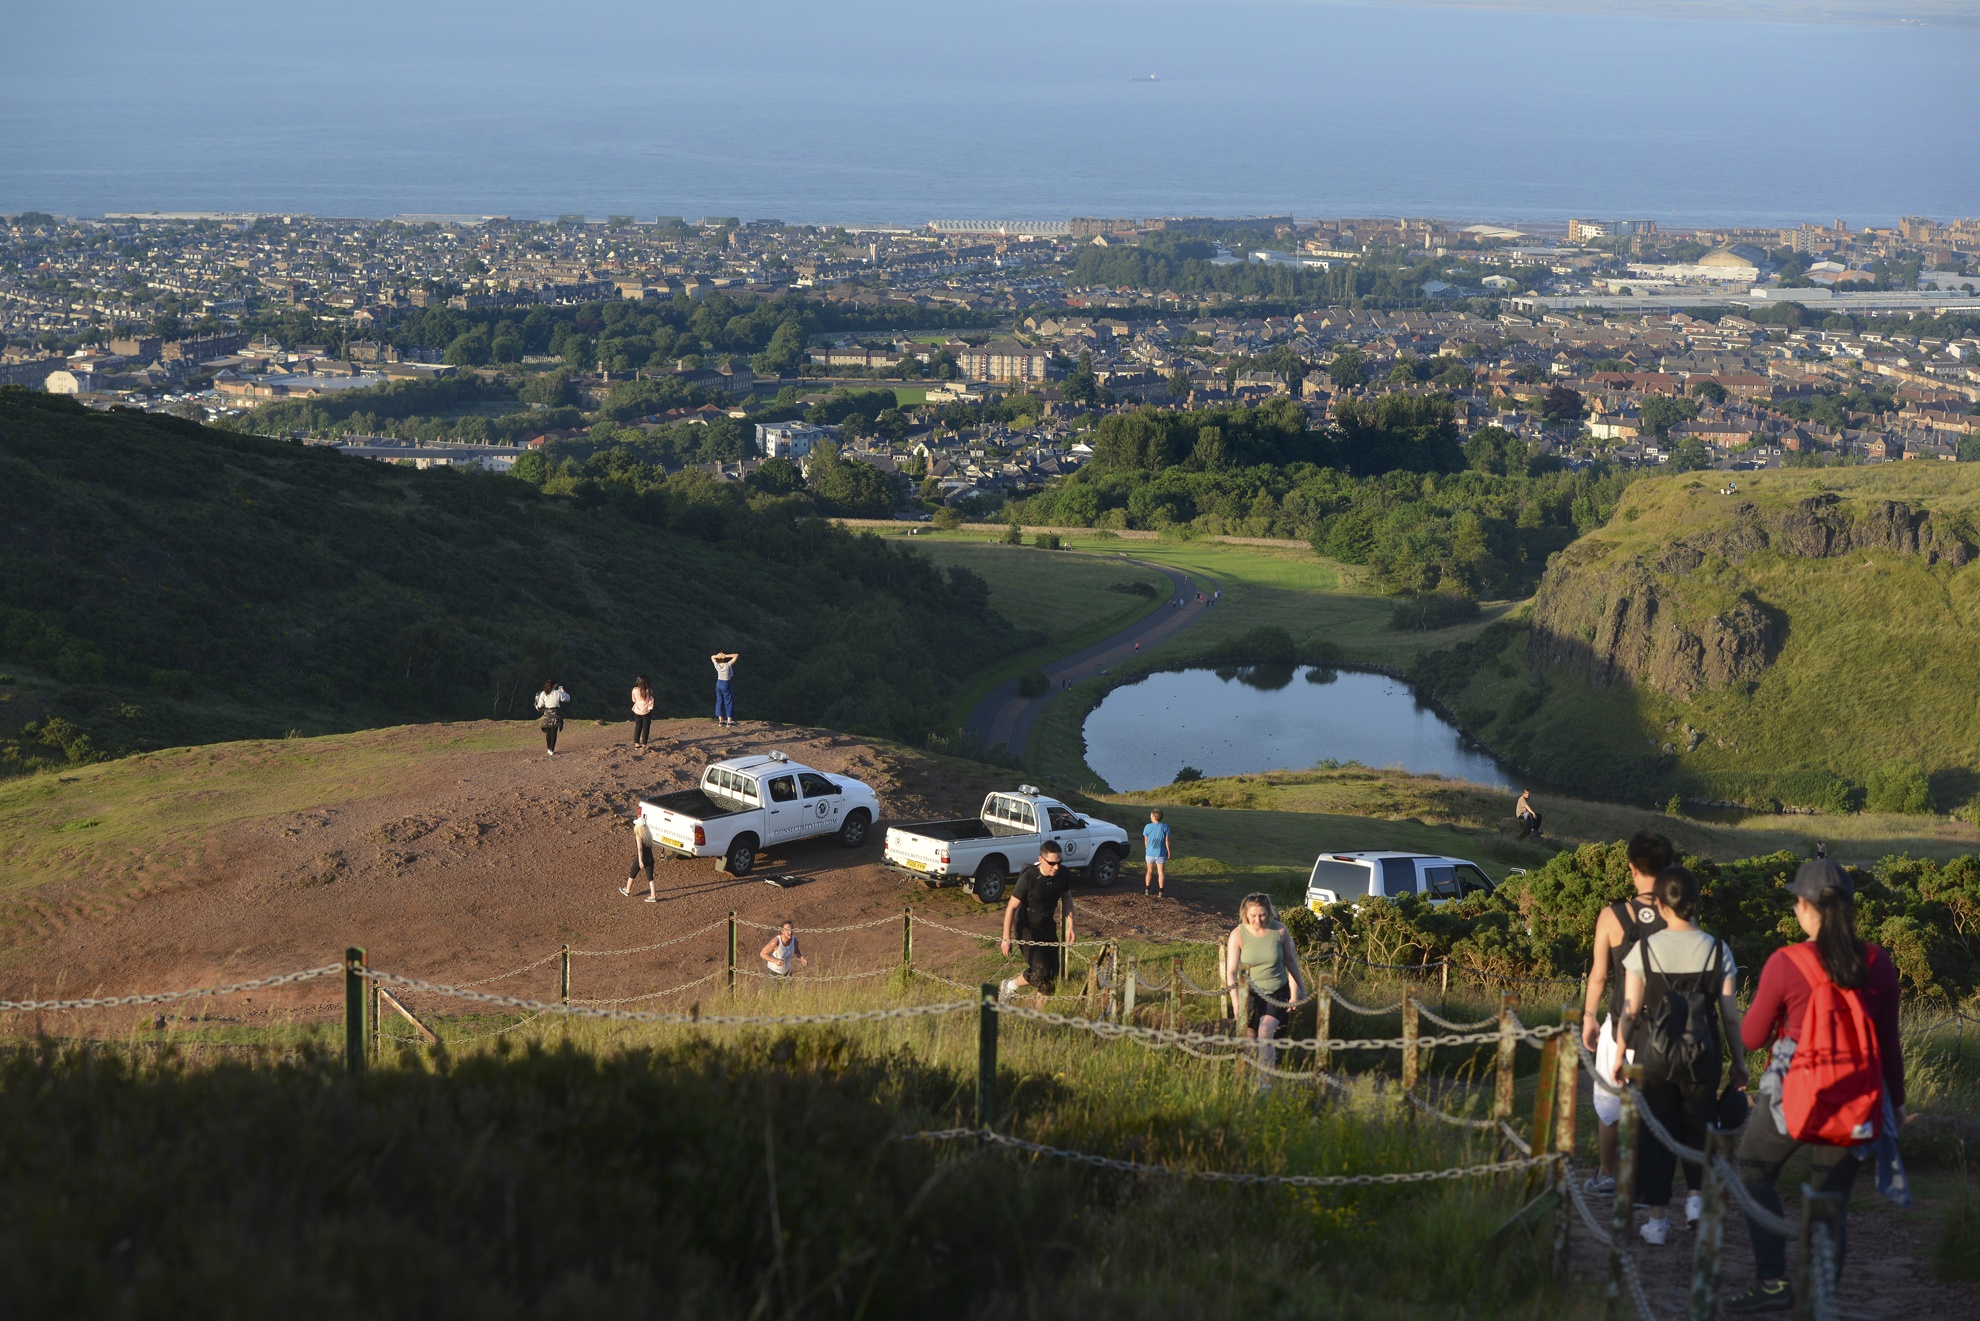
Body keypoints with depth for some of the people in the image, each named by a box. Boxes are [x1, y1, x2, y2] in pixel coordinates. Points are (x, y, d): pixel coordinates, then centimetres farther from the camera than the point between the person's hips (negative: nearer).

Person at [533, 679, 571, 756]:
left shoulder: (543, 694, -1)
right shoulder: (557, 693, -8)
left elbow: (540, 705, 3)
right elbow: (567, 698, 5)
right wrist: (562, 690, 16)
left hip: (547, 714, 3)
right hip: (555, 714, -3)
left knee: (548, 732, 14)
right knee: (554, 732, 0)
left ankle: (549, 749, 24)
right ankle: (552, 750, -2)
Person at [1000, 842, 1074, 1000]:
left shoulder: (1062, 873, -11)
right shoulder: (1028, 877, -27)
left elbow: (1067, 898, 8)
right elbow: (1012, 907, -20)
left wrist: (1070, 926, 2)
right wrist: (1006, 938, -19)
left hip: (1048, 927, 6)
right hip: (1027, 928, -6)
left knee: (1052, 971, 7)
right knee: (1039, 971, -16)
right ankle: (1010, 985, 11)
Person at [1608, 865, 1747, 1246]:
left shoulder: (1644, 950, -8)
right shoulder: (1717, 950, -5)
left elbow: (1629, 1011, -5)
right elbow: (1730, 1014, -2)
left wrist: (1619, 1054, 7)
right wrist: (1739, 1061, 9)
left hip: (1653, 1052, -1)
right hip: (1702, 1053, 1)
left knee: (1655, 1130, 10)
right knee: (1698, 1125, 23)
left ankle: (1657, 1220, 12)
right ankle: (1697, 1193, 11)